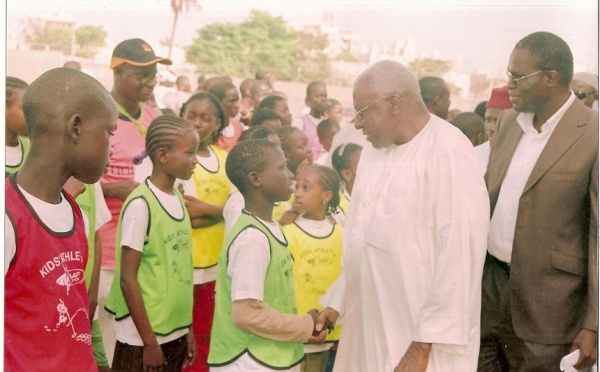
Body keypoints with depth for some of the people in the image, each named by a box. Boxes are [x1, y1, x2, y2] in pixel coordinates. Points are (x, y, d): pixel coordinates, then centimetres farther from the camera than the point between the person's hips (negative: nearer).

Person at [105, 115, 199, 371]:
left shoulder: (178, 199, 5)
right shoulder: (140, 204, -16)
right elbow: (128, 279, -15)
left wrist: (187, 329, 10)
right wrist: (149, 341, -13)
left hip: (174, 332, 6)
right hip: (142, 337, -6)